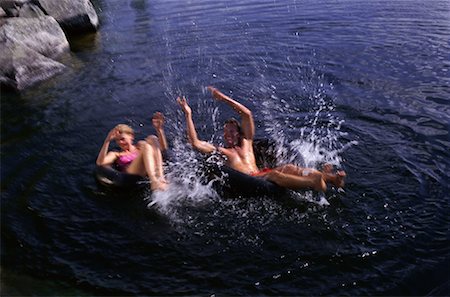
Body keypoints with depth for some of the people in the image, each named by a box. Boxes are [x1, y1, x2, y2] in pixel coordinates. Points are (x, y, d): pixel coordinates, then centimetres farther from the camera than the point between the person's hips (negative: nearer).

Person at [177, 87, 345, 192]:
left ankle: (330, 177, -44)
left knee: (288, 168, -24)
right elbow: (195, 143, 6)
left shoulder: (246, 142, 28)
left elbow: (247, 114, 24)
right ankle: (313, 182, -57)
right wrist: (188, 115, 8)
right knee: (273, 174, -33)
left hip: (260, 175, 5)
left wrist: (224, 99, 22)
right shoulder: (218, 151, 19)